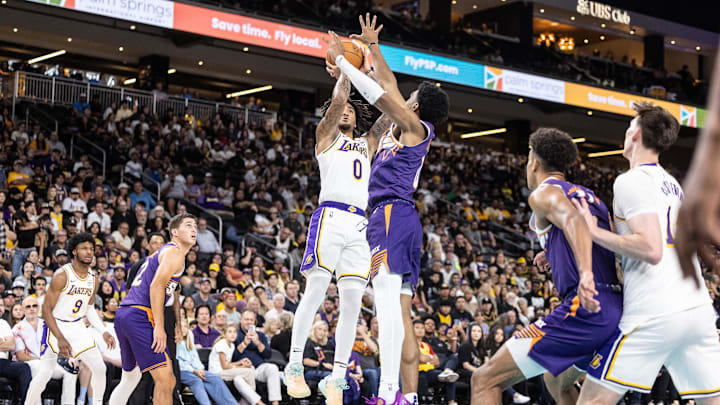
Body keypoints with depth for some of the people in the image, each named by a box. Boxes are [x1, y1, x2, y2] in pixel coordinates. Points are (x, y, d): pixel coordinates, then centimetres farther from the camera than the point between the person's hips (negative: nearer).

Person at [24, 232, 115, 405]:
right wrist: (60, 338, -25)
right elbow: (47, 309, -18)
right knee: (45, 372, -14)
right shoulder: (62, 276, -19)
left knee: (99, 368, 1)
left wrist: (104, 332, 4)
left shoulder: (93, 279, 1)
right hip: (55, 326, -6)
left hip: (77, 326, 6)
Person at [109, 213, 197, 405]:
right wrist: (159, 327, -21)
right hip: (140, 316, -11)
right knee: (165, 380, -16)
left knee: (131, 377, 25)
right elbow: (156, 286, -17)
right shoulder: (174, 252, -4)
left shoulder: (163, 252, 27)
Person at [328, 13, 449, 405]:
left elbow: (379, 93, -9)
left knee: (388, 307, -19)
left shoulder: (415, 126, -3)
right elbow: (389, 86, 31)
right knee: (401, 314, 6)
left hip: (392, 213, -10)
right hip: (400, 217, 10)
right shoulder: (403, 126, 20)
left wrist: (341, 58, 0)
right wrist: (372, 46, 35)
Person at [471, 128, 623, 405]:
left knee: (486, 379, -7)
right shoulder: (589, 195, 25)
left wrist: (585, 273, -38)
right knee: (558, 382, 35)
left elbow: (573, 218, -22)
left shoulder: (543, 193, 1)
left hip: (586, 308, -9)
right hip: (618, 311, 9)